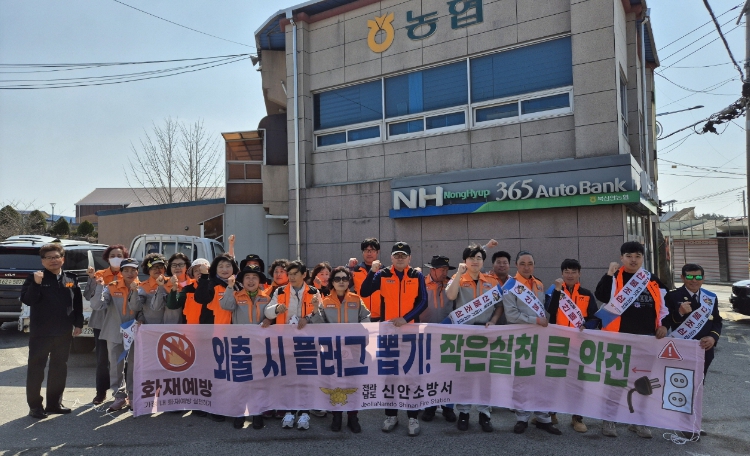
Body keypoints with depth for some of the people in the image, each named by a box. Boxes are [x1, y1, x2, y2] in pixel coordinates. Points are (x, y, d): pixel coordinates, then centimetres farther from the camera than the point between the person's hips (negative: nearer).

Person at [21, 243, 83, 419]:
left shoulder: (71, 279, 6)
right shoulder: (34, 278, -4)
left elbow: (78, 303, 9)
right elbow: (26, 300, -16)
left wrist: (78, 323, 4)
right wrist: (36, 284, -29)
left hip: (64, 332, 4)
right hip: (40, 332, -4)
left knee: (59, 368, 12)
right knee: (36, 368, 3)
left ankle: (54, 403, 24)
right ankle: (35, 406, 14)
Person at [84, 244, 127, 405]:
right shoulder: (99, 275, 4)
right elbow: (88, 296, -4)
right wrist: (92, 278, -13)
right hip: (102, 322, 1)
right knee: (102, 358, 5)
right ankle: (101, 392, 16)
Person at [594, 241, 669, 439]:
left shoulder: (653, 280, 9)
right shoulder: (614, 277, -4)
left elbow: (664, 302, 17)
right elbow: (601, 296, -20)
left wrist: (663, 325, 7)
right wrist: (609, 274, -25)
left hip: (646, 338, 4)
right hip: (618, 336, -4)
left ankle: (638, 420, 26)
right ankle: (609, 419, 17)